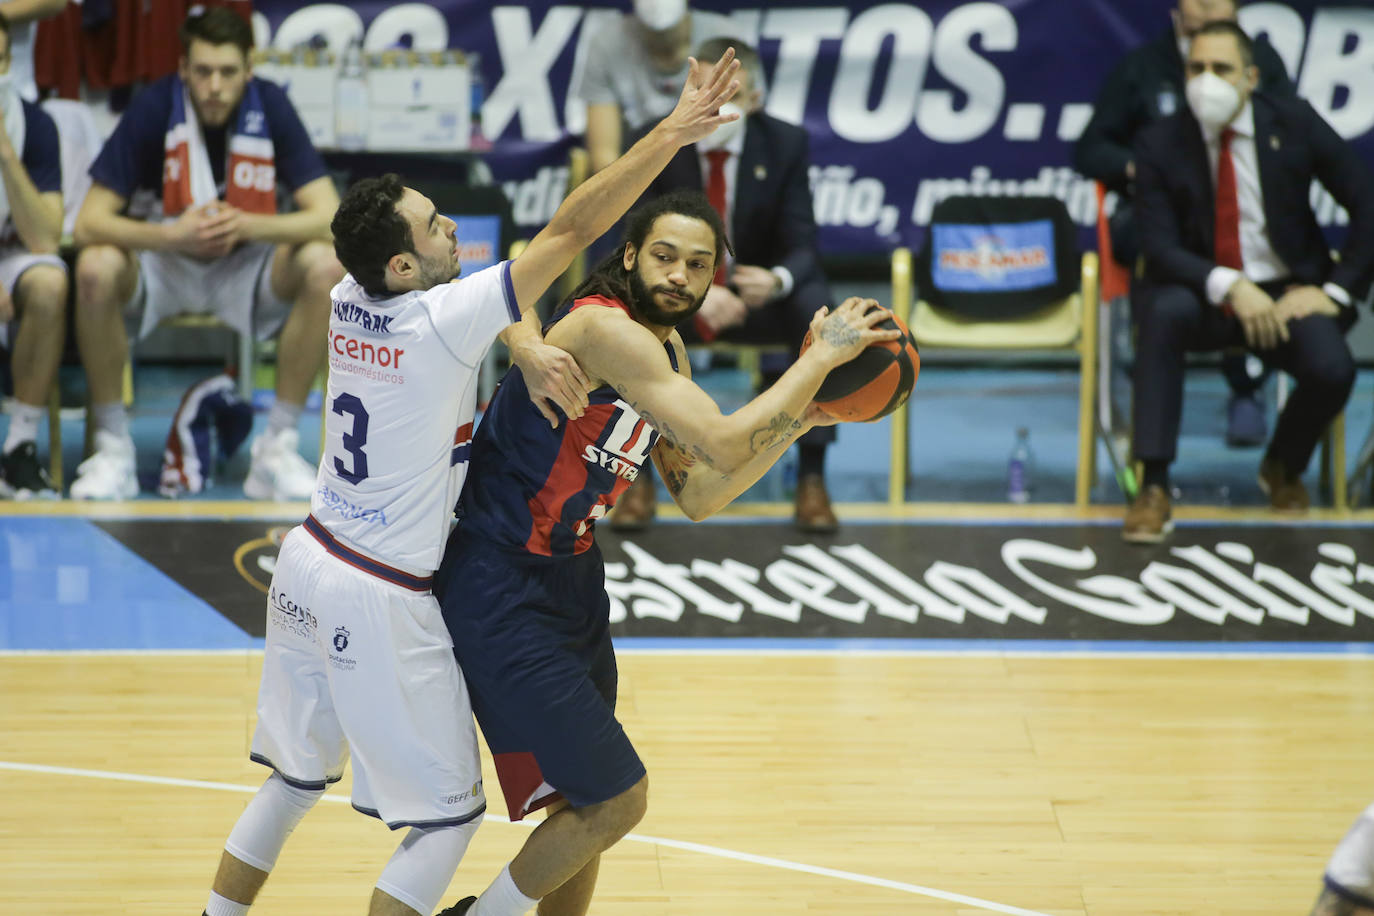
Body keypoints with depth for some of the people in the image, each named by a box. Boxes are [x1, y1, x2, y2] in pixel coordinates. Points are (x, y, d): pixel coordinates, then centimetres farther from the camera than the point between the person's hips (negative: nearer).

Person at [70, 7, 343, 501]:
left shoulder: (270, 106, -15)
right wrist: (174, 235, -37)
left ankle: (278, 447, -17)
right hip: (159, 260, -1)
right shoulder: (154, 108, -18)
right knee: (96, 269, -33)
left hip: (245, 267, 1)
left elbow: (329, 217, -18)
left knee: (325, 267, -27)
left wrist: (247, 225, -34)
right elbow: (89, 223, -20)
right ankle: (112, 448, -18)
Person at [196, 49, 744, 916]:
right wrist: (675, 131, -21)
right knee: (449, 818, 4)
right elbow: (569, 230, -22)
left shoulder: (350, 299, -1)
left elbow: (493, 290, 13)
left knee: (295, 779, 23)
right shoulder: (437, 322, -22)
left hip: (309, 566, 8)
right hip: (381, 602, -8)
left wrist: (528, 346, -7)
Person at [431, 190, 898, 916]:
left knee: (586, 802, 18)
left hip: (571, 576, 10)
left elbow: (697, 496, 12)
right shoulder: (606, 330, -23)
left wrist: (799, 419, 2)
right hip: (503, 591, -10)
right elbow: (723, 445, -30)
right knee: (615, 800, -7)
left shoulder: (664, 349, 8)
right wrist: (819, 357, -21)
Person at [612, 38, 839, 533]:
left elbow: (801, 246, -11)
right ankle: (639, 479, -23)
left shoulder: (786, 144, -9)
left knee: (817, 311, -31)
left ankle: (812, 480, -23)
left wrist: (778, 280, -36)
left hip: (760, 292, 1)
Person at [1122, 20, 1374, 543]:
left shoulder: (1294, 124, -3)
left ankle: (1284, 467, 9)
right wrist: (1228, 286, -28)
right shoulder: (1162, 144, -4)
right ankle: (1154, 488, -32)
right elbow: (1160, 246, -11)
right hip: (1202, 296, 0)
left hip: (1286, 293, 0)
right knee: (1163, 311, -36)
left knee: (1331, 371, -30)